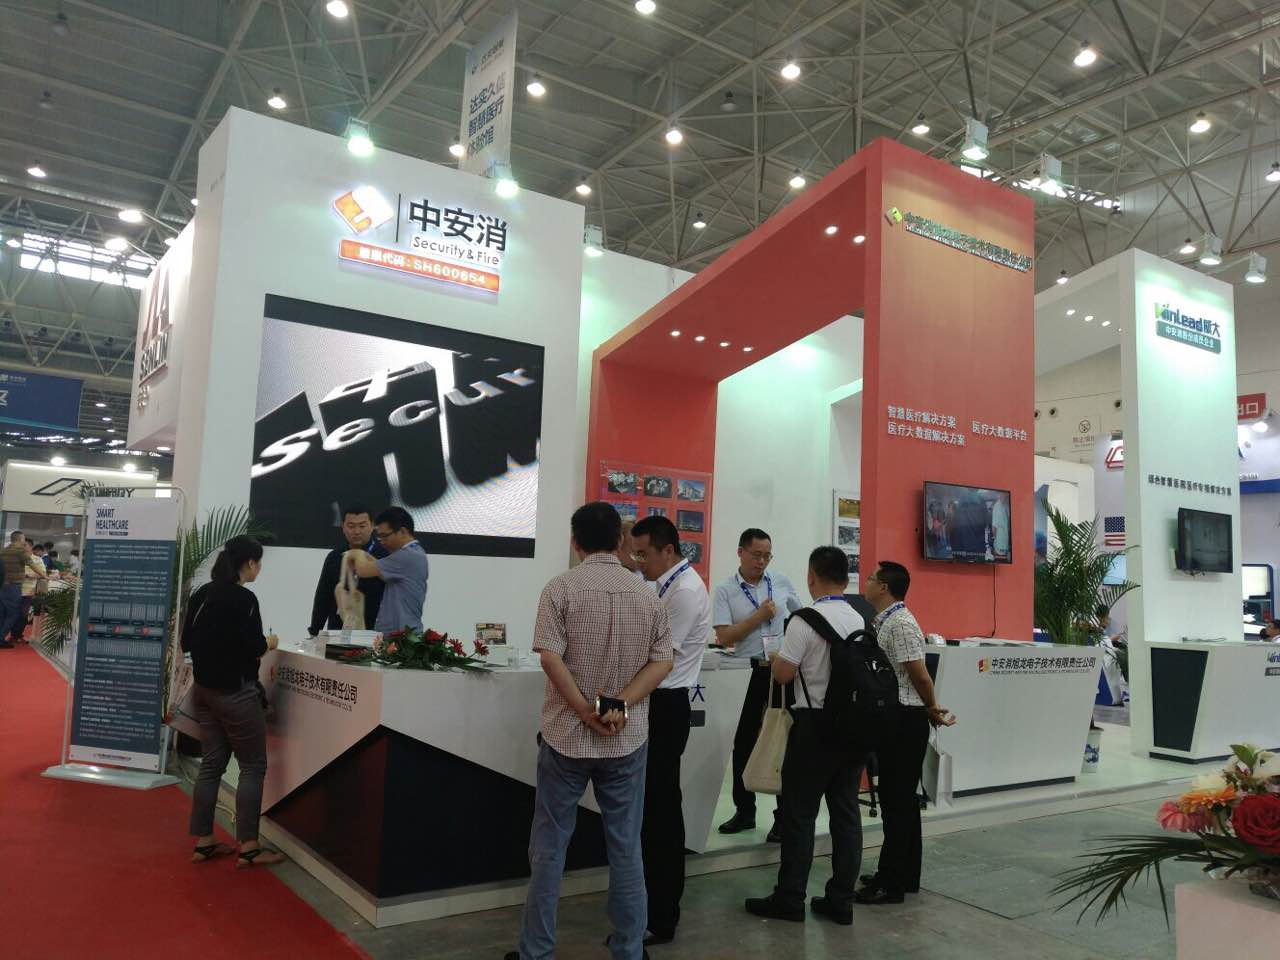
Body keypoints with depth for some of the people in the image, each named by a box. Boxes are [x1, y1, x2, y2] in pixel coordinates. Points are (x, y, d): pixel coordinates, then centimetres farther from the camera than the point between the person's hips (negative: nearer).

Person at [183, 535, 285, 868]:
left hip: (204, 689, 8)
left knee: (211, 763, 15)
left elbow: (187, 642, 11)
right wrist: (269, 643, 1)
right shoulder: (244, 599, -18)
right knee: (252, 767, 2)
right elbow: (252, 647, -19)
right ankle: (248, 847, 4)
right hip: (236, 692, -8)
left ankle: (203, 842, 20)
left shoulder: (201, 594, 6)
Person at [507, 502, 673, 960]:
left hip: (566, 734, -2)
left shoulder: (561, 588, -7)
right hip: (627, 738, 3)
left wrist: (585, 710, -14)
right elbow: (662, 662, -3)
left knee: (549, 846, 10)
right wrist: (620, 706, -11)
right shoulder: (647, 594, 3)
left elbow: (549, 656, -17)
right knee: (625, 847, 13)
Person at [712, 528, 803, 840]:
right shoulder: (725, 591, -2)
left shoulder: (782, 583, 5)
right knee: (744, 743, 9)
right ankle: (744, 811, 24)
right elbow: (724, 638, -11)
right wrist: (759, 616, -13)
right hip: (748, 672, -1)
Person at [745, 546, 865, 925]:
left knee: (799, 813, 3)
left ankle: (789, 898, 10)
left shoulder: (805, 620, -15)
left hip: (815, 725, -6)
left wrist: (775, 658, 6)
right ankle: (841, 900, 17)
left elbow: (783, 673, -15)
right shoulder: (860, 621, 6)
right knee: (846, 812, 11)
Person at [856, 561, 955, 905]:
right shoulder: (882, 622, 12)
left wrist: (933, 709, -4)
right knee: (901, 799, 17)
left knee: (897, 800, -2)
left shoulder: (900, 624, -19)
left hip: (904, 721, -10)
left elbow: (920, 674, -19)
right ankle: (905, 875, 28)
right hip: (892, 719, 10)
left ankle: (892, 883, 7)